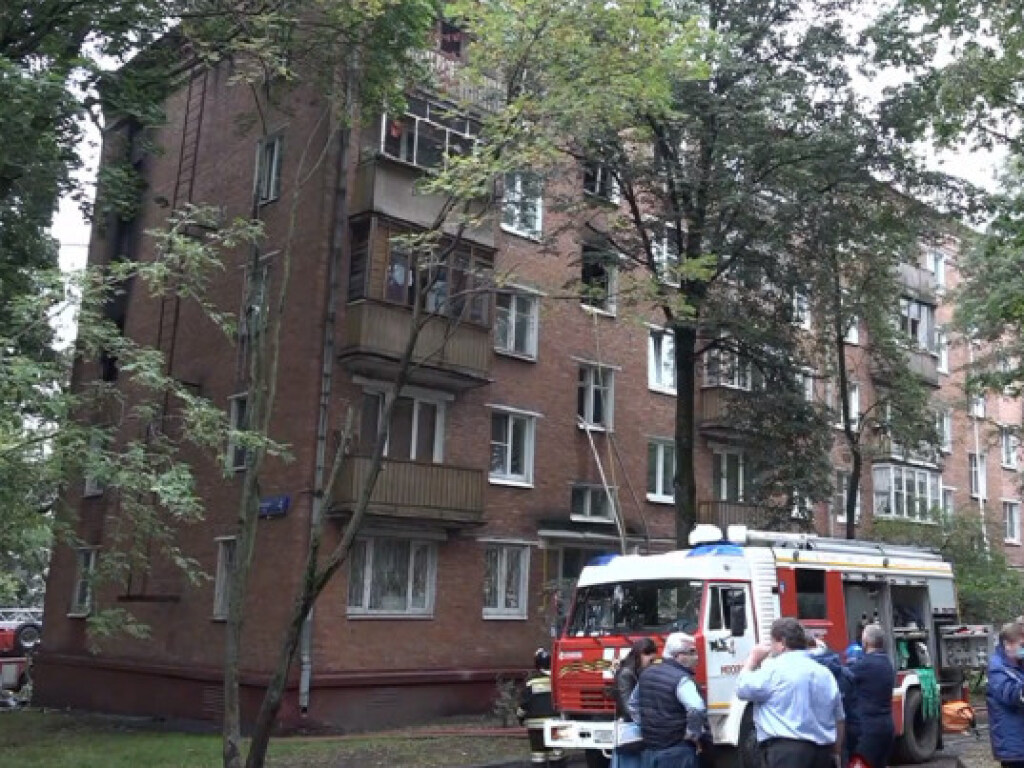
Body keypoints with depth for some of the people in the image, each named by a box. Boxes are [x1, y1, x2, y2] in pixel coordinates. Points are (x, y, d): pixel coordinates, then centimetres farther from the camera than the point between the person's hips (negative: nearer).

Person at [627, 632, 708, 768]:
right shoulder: (681, 680, -16)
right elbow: (697, 711, -30)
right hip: (677, 752, -8)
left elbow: (633, 705, 22)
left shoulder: (647, 674, 10)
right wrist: (692, 735, -14)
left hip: (649, 750, 8)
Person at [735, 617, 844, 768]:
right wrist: (836, 752, 27)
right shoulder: (825, 673, 16)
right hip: (823, 751, 8)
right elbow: (839, 719, 19)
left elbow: (742, 689, -2)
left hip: (787, 750, -8)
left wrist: (753, 658, 11)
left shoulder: (775, 670, -8)